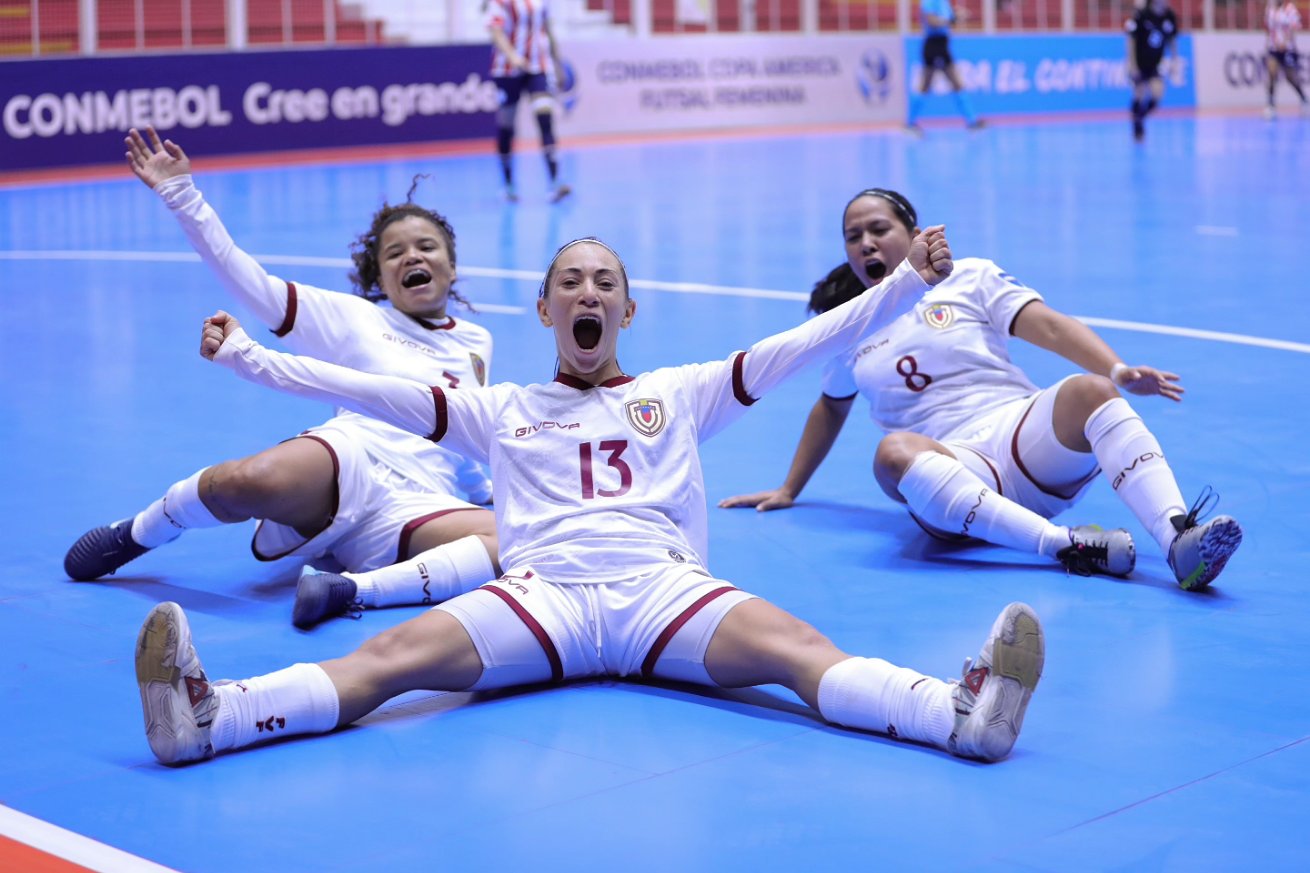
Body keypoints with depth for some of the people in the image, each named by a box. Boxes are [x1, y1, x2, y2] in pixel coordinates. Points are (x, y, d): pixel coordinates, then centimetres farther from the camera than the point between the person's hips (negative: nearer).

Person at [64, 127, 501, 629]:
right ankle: (137, 533, -6)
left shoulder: (476, 344, 27)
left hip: (419, 507, 2)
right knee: (254, 481, -38)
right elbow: (252, 284, 8)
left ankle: (353, 589, -39)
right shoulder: (357, 319, 17)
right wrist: (181, 195, 3)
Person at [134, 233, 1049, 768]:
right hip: (543, 592, 0)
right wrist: (246, 356, 17)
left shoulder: (679, 393, 27)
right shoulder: (500, 411, 27)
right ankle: (208, 717, -51)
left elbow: (807, 343, 20)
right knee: (399, 652, -29)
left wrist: (907, 282, 12)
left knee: (793, 643, -31)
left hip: (662, 586, 0)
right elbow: (364, 389, 22)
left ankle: (964, 713, -56)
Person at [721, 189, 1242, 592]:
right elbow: (831, 408, 36)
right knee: (894, 453, -36)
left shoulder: (969, 278, 12)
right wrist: (789, 489, 38)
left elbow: (1048, 325, -1)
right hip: (950, 470, 0)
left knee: (1086, 391, -32)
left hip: (1026, 433, 0)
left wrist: (1117, 372, -19)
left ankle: (1178, 537, -50)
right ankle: (1065, 545, -48)